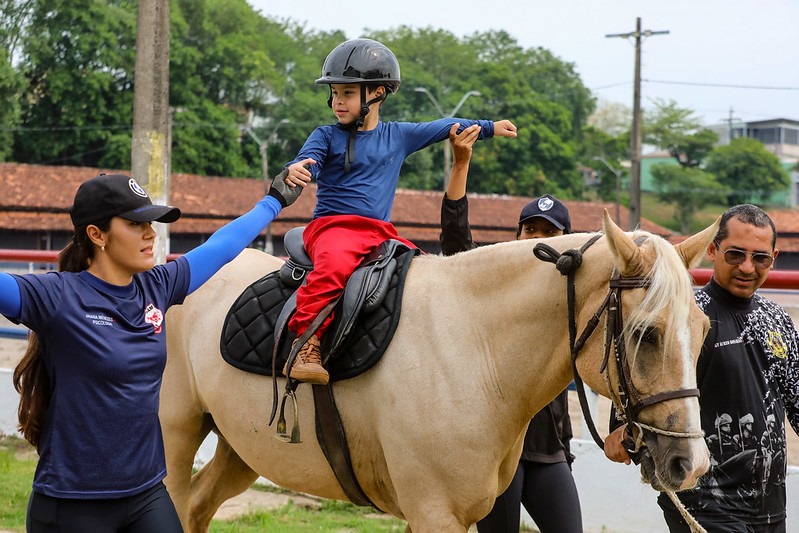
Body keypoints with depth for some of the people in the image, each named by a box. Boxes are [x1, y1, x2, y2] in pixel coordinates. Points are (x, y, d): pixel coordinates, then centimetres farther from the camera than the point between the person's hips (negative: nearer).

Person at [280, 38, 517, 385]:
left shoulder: (398, 135, 15)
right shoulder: (327, 136, 7)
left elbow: (442, 127, 27)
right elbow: (309, 162, -10)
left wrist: (489, 127, 37)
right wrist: (296, 171, -35)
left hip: (381, 232, 4)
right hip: (333, 225, -4)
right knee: (333, 266, -36)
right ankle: (305, 343, -38)